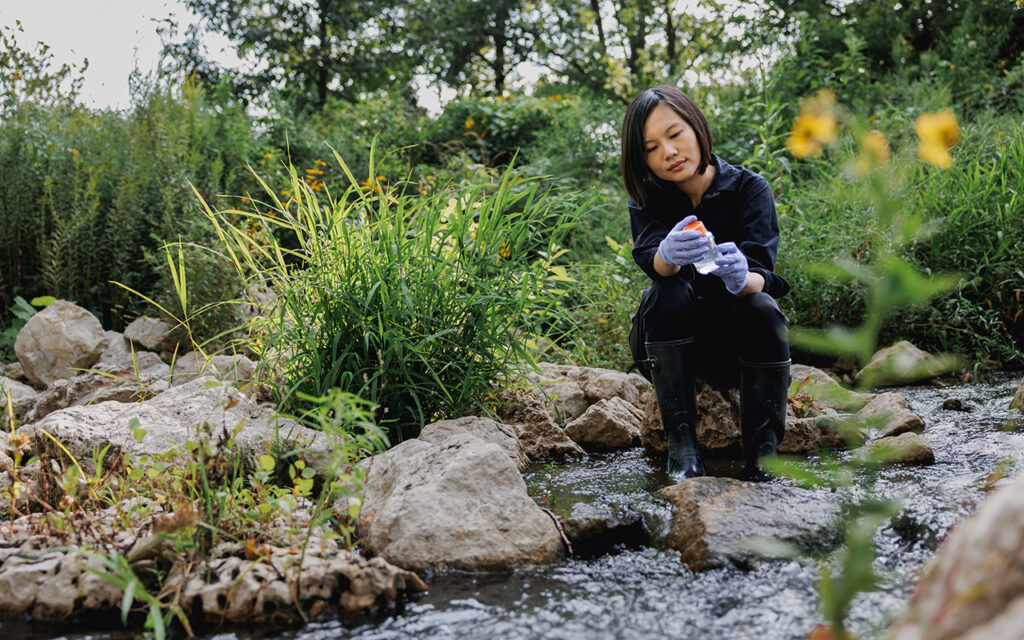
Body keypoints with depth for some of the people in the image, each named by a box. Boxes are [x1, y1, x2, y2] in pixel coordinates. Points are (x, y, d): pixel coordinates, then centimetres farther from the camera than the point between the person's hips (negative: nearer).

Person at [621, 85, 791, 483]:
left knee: (762, 308, -31)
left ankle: (763, 453, -23)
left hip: (741, 344, -1)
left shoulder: (749, 189, -11)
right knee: (668, 294, -29)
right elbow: (649, 259, -27)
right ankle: (681, 445, -25)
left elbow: (762, 275, -24)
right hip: (677, 341, 1)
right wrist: (668, 255, -51)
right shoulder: (647, 199, -6)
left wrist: (743, 278, -49)